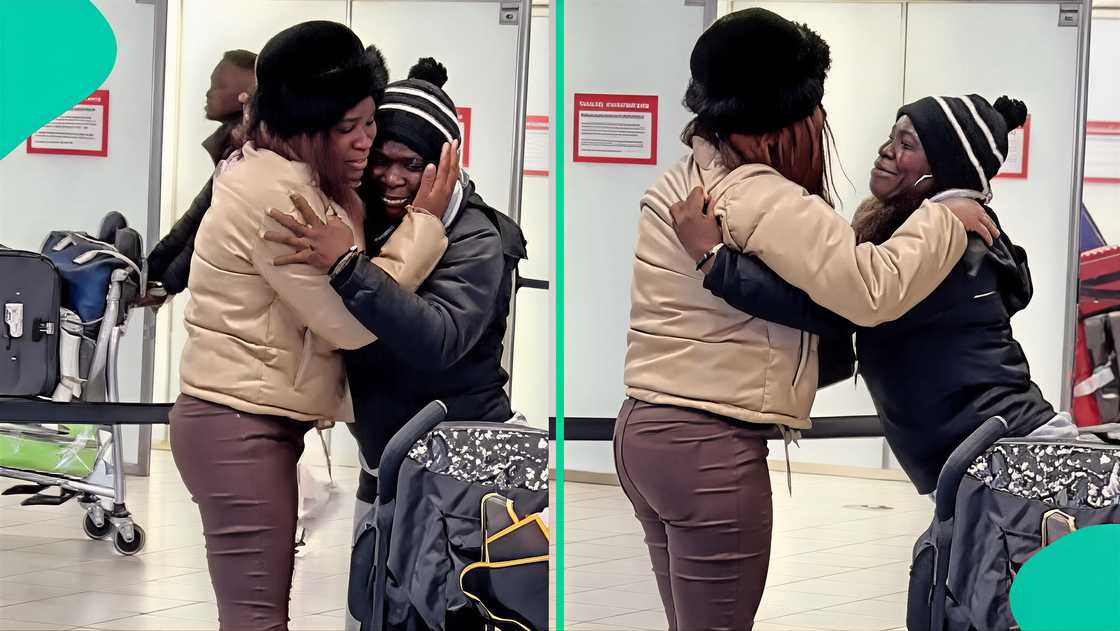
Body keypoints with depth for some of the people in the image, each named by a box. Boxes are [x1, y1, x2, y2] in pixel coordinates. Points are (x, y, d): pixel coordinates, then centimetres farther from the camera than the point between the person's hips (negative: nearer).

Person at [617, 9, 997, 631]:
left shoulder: (680, 183, 13)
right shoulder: (759, 196, -16)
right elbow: (871, 289, -22)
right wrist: (945, 219, -9)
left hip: (647, 428, 9)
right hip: (709, 446, -9)